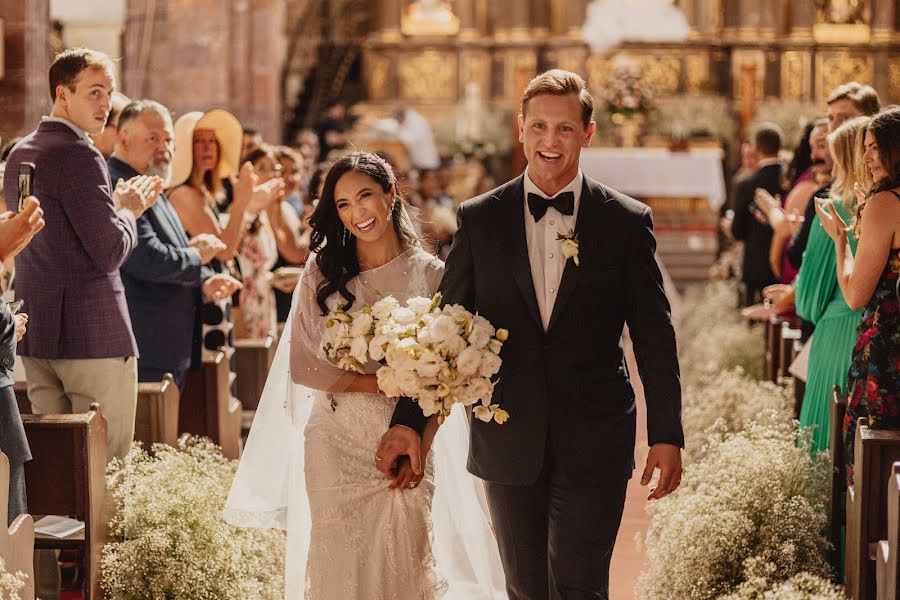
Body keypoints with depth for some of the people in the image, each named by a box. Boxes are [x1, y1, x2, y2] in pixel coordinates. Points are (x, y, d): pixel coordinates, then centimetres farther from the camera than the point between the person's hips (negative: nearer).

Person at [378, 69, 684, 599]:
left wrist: (667, 435, -1)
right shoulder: (480, 219, 4)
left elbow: (655, 336, 2)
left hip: (593, 445, -2)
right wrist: (409, 421, 1)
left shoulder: (626, 221, 0)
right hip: (508, 443, 2)